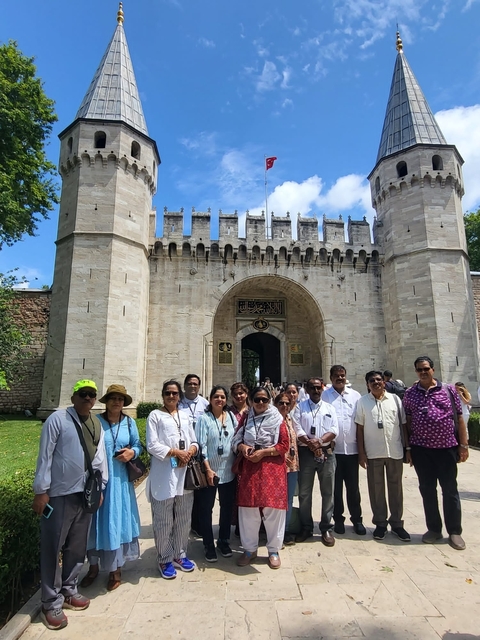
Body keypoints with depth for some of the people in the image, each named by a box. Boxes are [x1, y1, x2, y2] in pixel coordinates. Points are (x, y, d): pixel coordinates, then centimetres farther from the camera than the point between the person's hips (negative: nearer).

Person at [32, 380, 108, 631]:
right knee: (52, 548, 6)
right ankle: (51, 603, 23)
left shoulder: (97, 424, 6)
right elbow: (45, 456, -12)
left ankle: (69, 591, 37)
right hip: (59, 494, -6)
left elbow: (99, 457, 8)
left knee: (77, 547, 19)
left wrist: (100, 487, 9)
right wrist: (41, 490, -13)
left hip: (85, 494, 6)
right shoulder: (57, 419, -12)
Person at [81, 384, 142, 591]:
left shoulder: (129, 423, 3)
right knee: (96, 521, 10)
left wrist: (132, 452, -13)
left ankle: (115, 569, 27)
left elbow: (138, 445, 8)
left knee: (118, 521, 11)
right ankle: (93, 566, 31)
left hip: (120, 479, 2)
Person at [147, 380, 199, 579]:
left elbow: (194, 442, 11)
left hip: (184, 474, 5)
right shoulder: (155, 415, -2)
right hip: (163, 476, -4)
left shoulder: (186, 415, 12)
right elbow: (152, 445, -10)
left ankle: (180, 555, 31)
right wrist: (176, 452, -15)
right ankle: (165, 560, 23)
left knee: (184, 518, 14)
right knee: (164, 521, 5)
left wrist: (190, 452, -10)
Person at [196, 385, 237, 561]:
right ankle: (208, 545, 26)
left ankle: (224, 541, 35)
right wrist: (208, 469, -16)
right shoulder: (204, 418, -9)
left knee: (227, 507, 15)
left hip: (228, 471, 4)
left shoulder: (231, 417, 2)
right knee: (206, 508, 9)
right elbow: (201, 445, -12)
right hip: (209, 470, -3)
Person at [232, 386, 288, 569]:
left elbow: (284, 445, -7)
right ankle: (249, 549, 26)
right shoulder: (246, 418, 7)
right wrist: (242, 446, -10)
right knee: (248, 508, 8)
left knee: (273, 508, 3)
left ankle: (274, 550, 23)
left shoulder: (277, 419, -3)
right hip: (249, 468, 3)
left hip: (272, 468, -3)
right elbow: (236, 440, 12)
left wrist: (263, 452, -15)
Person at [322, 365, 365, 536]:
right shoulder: (324, 395, -2)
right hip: (332, 449, -1)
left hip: (352, 448, 2)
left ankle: (357, 519, 27)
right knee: (336, 487, 11)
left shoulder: (355, 395, 5)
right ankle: (338, 519, 26)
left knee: (353, 487, 12)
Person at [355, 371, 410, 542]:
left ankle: (396, 523, 27)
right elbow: (359, 428, 0)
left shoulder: (395, 399, 3)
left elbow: (403, 424, 6)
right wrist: (361, 452, -3)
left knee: (396, 487, 12)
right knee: (376, 489, 8)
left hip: (395, 451, 1)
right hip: (373, 453, -1)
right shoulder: (362, 401, -1)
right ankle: (380, 523, 23)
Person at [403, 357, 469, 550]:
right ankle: (434, 529, 25)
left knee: (450, 489, 8)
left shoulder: (449, 390, 0)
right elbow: (407, 422, 5)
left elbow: (459, 418, 2)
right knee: (427, 489, 10)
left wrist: (463, 445, -1)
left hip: (446, 447, -1)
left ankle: (454, 532, 23)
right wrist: (408, 448, 4)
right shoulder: (410, 394, 2)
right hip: (421, 449, 1)